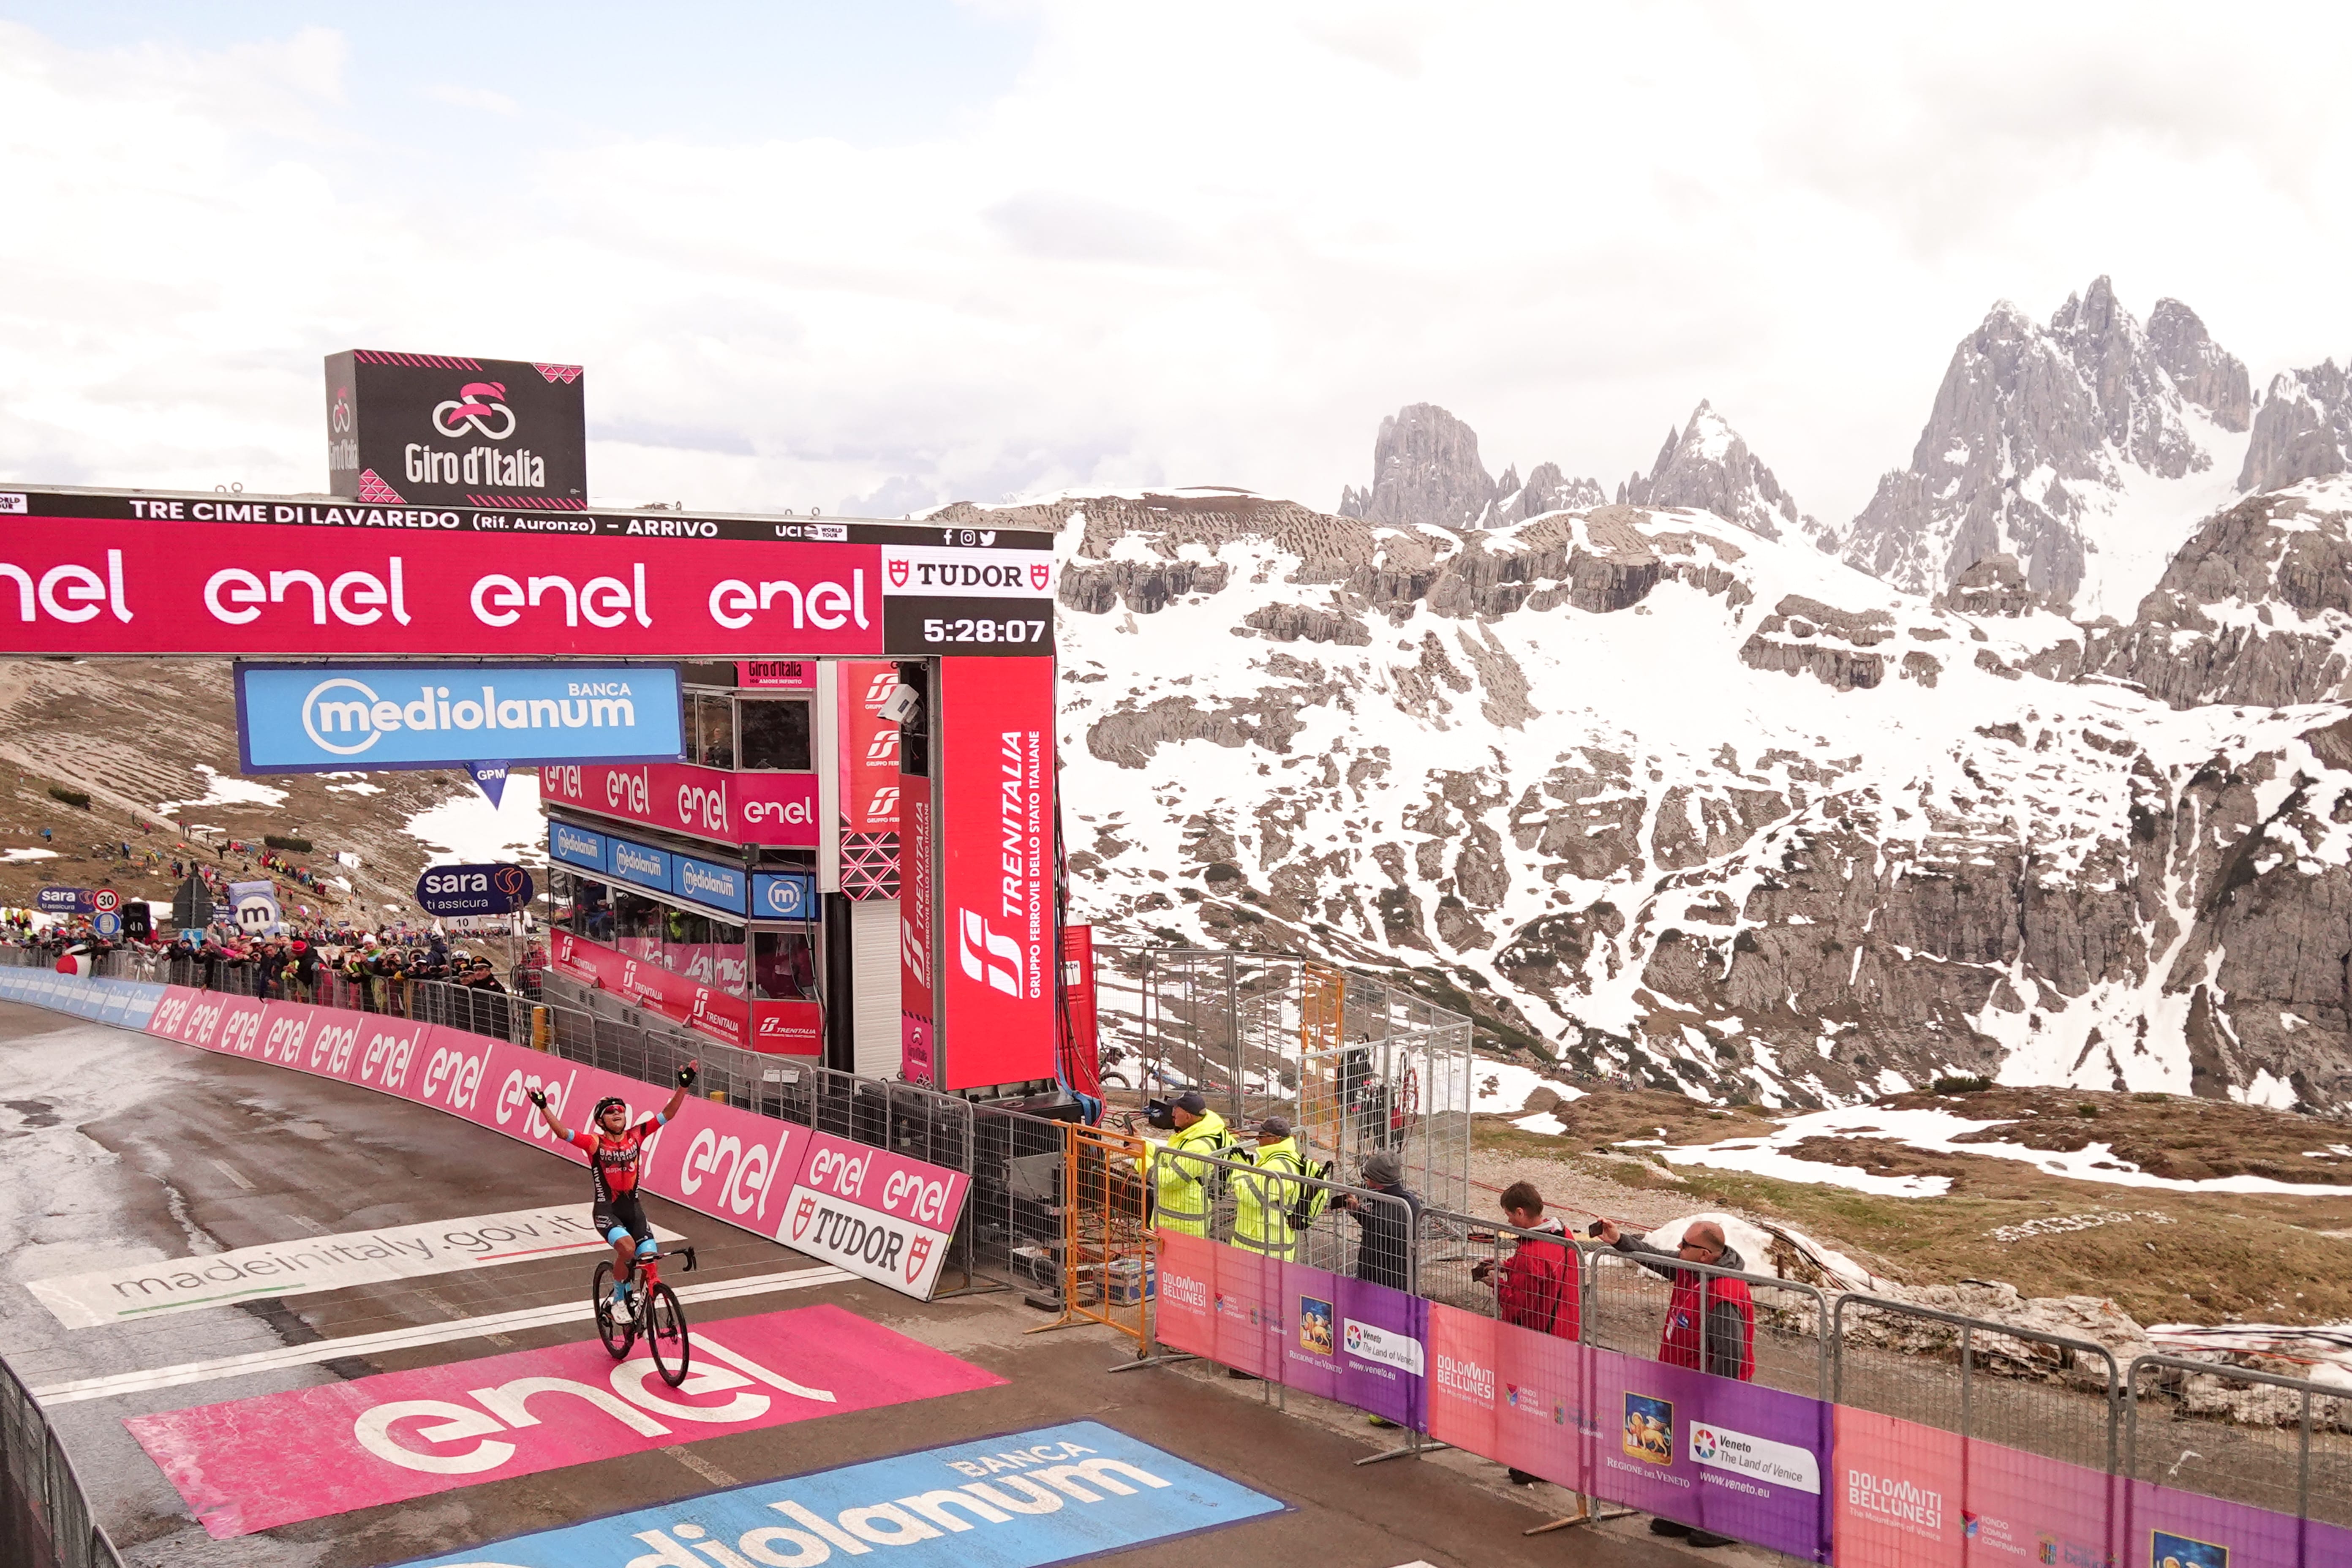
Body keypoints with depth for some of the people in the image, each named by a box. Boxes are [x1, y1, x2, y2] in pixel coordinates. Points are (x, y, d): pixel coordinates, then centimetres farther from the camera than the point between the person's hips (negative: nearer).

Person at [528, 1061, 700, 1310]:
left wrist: (684, 1087, -15)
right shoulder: (595, 1143, -9)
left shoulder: (636, 1136, -1)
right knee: (628, 1249, -28)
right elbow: (562, 1133, -22)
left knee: (649, 1260, -8)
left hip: (633, 1207, 4)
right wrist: (543, 1108, -32)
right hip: (607, 1211, -4)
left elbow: (667, 1114, -5)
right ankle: (618, 1298, -3)